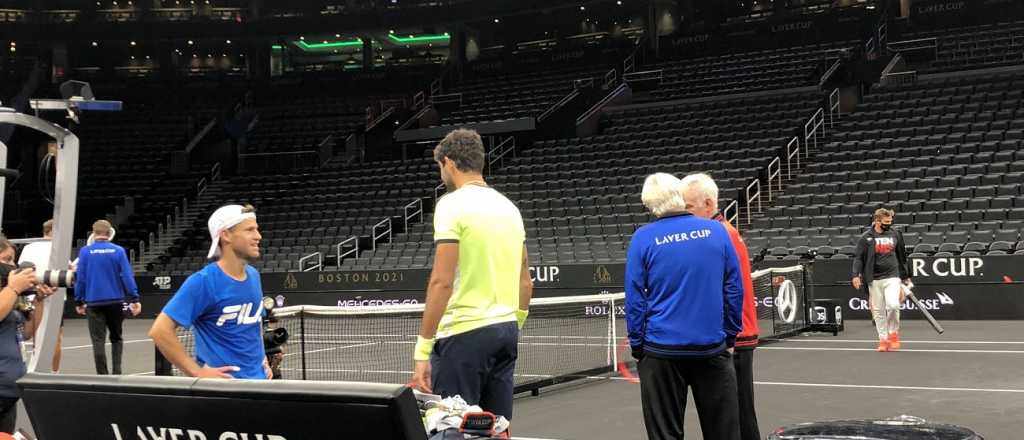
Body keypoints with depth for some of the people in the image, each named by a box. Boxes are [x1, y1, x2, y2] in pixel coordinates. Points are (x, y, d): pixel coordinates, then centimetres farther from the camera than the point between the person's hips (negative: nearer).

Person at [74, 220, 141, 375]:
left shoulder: (85, 251, -2)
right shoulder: (118, 250, -2)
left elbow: (80, 278, -1)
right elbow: (127, 276, -7)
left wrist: (79, 301, 7)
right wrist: (134, 299, -5)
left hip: (94, 302, -1)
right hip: (115, 301, 1)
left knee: (98, 341, 3)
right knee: (116, 338, 16)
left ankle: (103, 376, 1)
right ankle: (116, 372, 7)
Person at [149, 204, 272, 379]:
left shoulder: (254, 275, 5)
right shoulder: (203, 281, -16)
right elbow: (160, 330, -19)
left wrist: (262, 359, 10)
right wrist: (197, 372, -19)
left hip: (258, 380, 6)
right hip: (222, 383, -6)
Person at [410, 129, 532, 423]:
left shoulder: (452, 204, -9)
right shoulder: (508, 206, 13)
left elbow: (442, 282, -17)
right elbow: (526, 282, 15)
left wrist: (423, 348, -15)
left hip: (464, 333, -7)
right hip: (507, 330, 7)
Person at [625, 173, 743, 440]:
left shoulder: (643, 238, -6)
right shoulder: (716, 231, 0)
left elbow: (634, 299, -4)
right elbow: (735, 290, 4)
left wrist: (637, 346, 4)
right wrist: (731, 335, 12)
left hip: (663, 350, -2)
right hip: (712, 347, 2)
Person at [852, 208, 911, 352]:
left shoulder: (895, 234, 9)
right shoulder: (866, 237, 1)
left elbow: (902, 257, 18)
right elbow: (858, 257, 0)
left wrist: (906, 276, 21)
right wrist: (856, 275, -12)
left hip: (892, 277, 0)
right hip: (874, 279, 0)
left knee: (893, 305, -17)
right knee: (878, 311, 3)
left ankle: (893, 334, 5)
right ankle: (883, 340, 14)